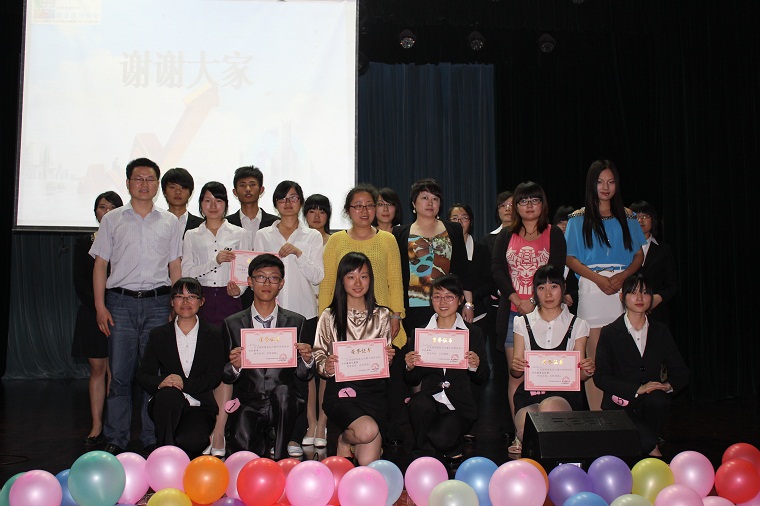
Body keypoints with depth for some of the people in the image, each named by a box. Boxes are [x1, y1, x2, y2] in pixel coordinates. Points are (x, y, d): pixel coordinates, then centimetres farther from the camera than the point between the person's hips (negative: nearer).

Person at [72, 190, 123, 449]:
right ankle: (96, 428, 7)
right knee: (97, 369, 3)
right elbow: (79, 280, 5)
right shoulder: (84, 243, 10)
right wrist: (97, 307, -7)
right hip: (91, 312, 2)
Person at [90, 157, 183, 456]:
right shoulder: (112, 220, 10)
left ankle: (152, 440, 10)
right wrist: (100, 306, -1)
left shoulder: (170, 222, 12)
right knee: (119, 373, -1)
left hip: (158, 302, 1)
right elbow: (100, 265, 8)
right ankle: (116, 440, 9)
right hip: (121, 301, 0)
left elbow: (175, 268, 12)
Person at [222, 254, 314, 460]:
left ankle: (280, 457, -12)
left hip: (282, 404, 0)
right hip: (248, 404, 0)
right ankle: (265, 441, 13)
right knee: (242, 446, -25)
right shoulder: (232, 324, 6)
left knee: (283, 390, -33)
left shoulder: (296, 322, 7)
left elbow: (302, 375, 7)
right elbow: (226, 378, 6)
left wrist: (307, 360, -15)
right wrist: (235, 366, -16)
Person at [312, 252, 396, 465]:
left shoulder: (381, 315, 13)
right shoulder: (329, 316, 6)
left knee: (368, 461, -12)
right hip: (341, 388, -2)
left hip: (373, 387, 2)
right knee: (368, 430, -30)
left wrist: (389, 358, -5)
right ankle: (344, 440, 5)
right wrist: (325, 366, -16)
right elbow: (318, 356, 6)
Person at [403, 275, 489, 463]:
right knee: (419, 403, -33)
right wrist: (410, 367, -11)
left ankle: (452, 449, 10)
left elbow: (483, 378, 6)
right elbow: (412, 381, 10)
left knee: (440, 438, -28)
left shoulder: (472, 332, 7)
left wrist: (476, 365, -15)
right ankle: (421, 455, -6)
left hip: (460, 405, -1)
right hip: (430, 399, 2)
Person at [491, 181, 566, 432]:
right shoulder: (505, 236, 15)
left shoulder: (554, 235, 9)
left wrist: (537, 303, -13)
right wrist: (518, 300, -11)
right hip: (513, 312, 2)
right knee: (515, 374, 0)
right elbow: (497, 269, 3)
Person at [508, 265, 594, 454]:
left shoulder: (577, 325, 11)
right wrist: (515, 367, -15)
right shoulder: (524, 323, 13)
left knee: (549, 406, -37)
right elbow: (515, 373, 9)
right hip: (530, 393, 1)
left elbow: (579, 374, 9)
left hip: (565, 394, -1)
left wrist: (587, 371, -14)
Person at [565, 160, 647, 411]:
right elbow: (570, 258, 2)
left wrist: (623, 275, -7)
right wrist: (598, 278, -11)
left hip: (623, 287, 2)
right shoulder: (579, 218, 8)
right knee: (594, 356, -4)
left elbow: (639, 255, 12)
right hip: (591, 288, -2)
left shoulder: (627, 217, 14)